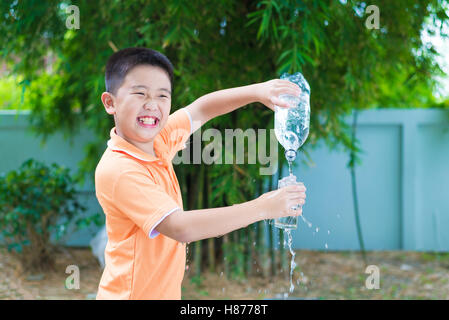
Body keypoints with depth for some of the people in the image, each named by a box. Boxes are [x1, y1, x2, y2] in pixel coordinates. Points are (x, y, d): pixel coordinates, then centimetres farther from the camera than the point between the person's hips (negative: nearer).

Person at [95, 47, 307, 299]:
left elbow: (200, 110, 13)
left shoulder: (158, 141, -1)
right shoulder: (118, 171, -25)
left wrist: (257, 92, -3)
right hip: (131, 294, -8)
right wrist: (261, 208, -26)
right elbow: (181, 228, -30)